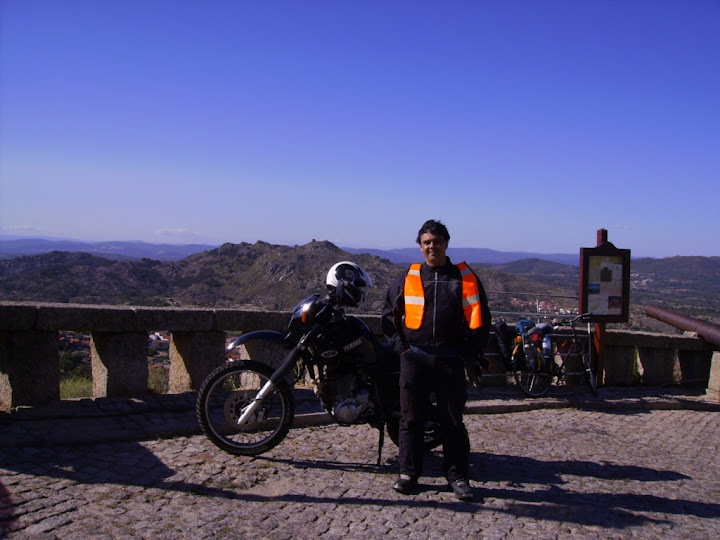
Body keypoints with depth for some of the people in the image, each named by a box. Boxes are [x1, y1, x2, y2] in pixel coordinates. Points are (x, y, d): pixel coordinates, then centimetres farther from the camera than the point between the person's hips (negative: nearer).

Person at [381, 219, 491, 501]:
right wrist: (400, 345, 2)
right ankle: (408, 473, 18)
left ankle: (458, 476, 17)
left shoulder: (465, 277, 5)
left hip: (451, 361, 0)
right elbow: (389, 313, 12)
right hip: (414, 359, 1)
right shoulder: (407, 277, 6)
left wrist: (469, 351, 0)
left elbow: (480, 318, 7)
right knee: (411, 419, 7)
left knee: (453, 421, 6)